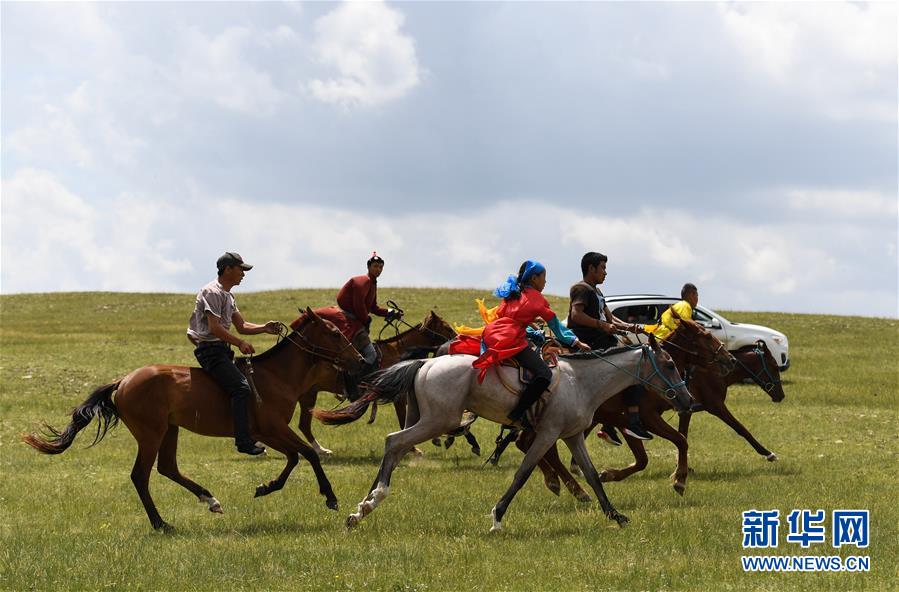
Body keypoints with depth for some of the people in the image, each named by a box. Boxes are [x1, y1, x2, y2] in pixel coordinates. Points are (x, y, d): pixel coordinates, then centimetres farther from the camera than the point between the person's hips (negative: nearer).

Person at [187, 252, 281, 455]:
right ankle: (244, 442, -27)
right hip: (210, 349, -11)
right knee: (241, 387, -22)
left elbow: (241, 326, 18)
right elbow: (215, 328, -22)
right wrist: (240, 343, -26)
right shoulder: (212, 292, -12)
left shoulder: (228, 296, 20)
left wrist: (264, 328, 1)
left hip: (222, 350, 11)